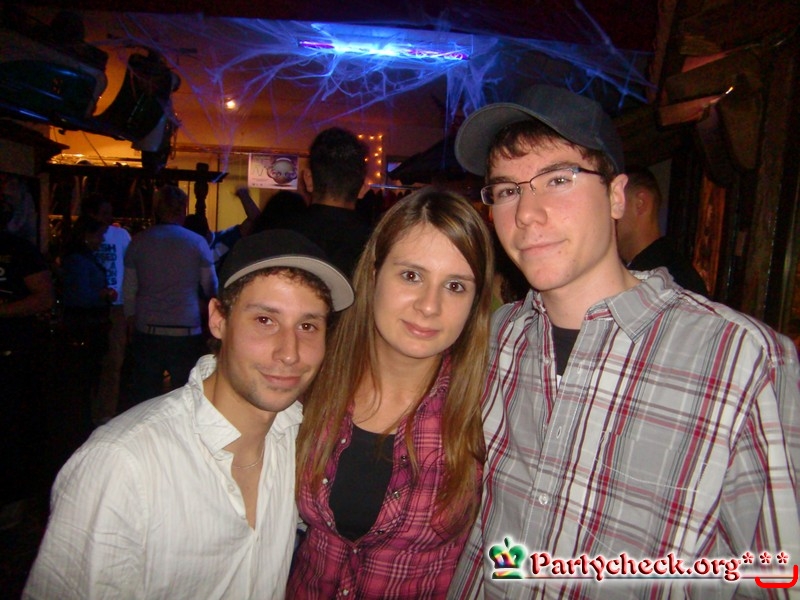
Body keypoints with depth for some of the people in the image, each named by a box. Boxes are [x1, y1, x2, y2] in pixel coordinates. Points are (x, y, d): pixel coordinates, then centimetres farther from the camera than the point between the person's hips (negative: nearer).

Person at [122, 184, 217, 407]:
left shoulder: (138, 241, 4)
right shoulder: (197, 242, -2)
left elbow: (129, 291, 8)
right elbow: (212, 289, 5)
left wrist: (132, 322, 19)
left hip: (147, 332, 2)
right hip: (187, 332, -2)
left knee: (143, 398, 10)